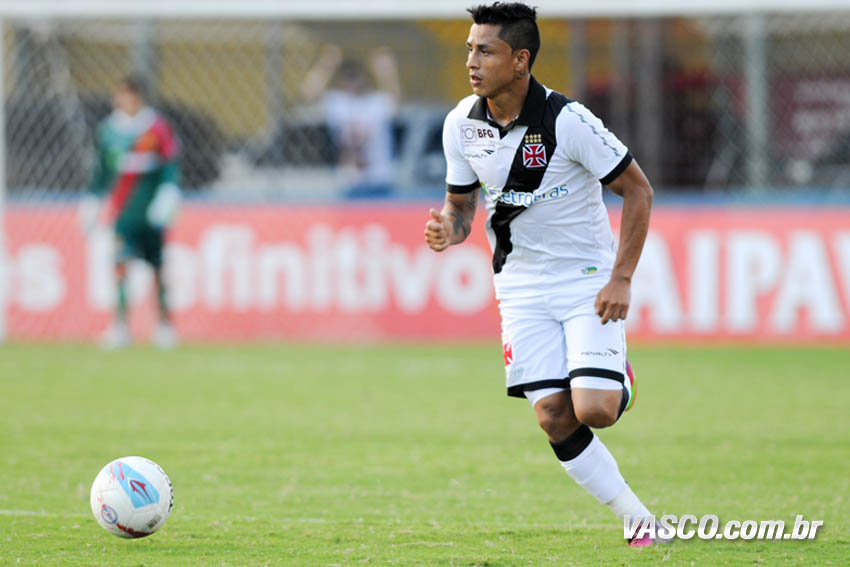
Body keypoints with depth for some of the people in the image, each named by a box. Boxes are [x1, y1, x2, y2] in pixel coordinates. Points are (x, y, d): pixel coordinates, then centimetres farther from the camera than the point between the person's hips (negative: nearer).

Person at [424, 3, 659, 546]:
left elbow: (638, 190, -12)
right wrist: (449, 231, -15)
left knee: (594, 410, -18)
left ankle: (621, 384, 19)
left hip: (587, 279, -4)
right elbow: (462, 202, 10)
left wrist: (621, 279, -16)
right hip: (522, 285, 4)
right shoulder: (462, 124, -5)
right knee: (554, 418, -7)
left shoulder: (568, 121, -20)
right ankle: (641, 520, 7)